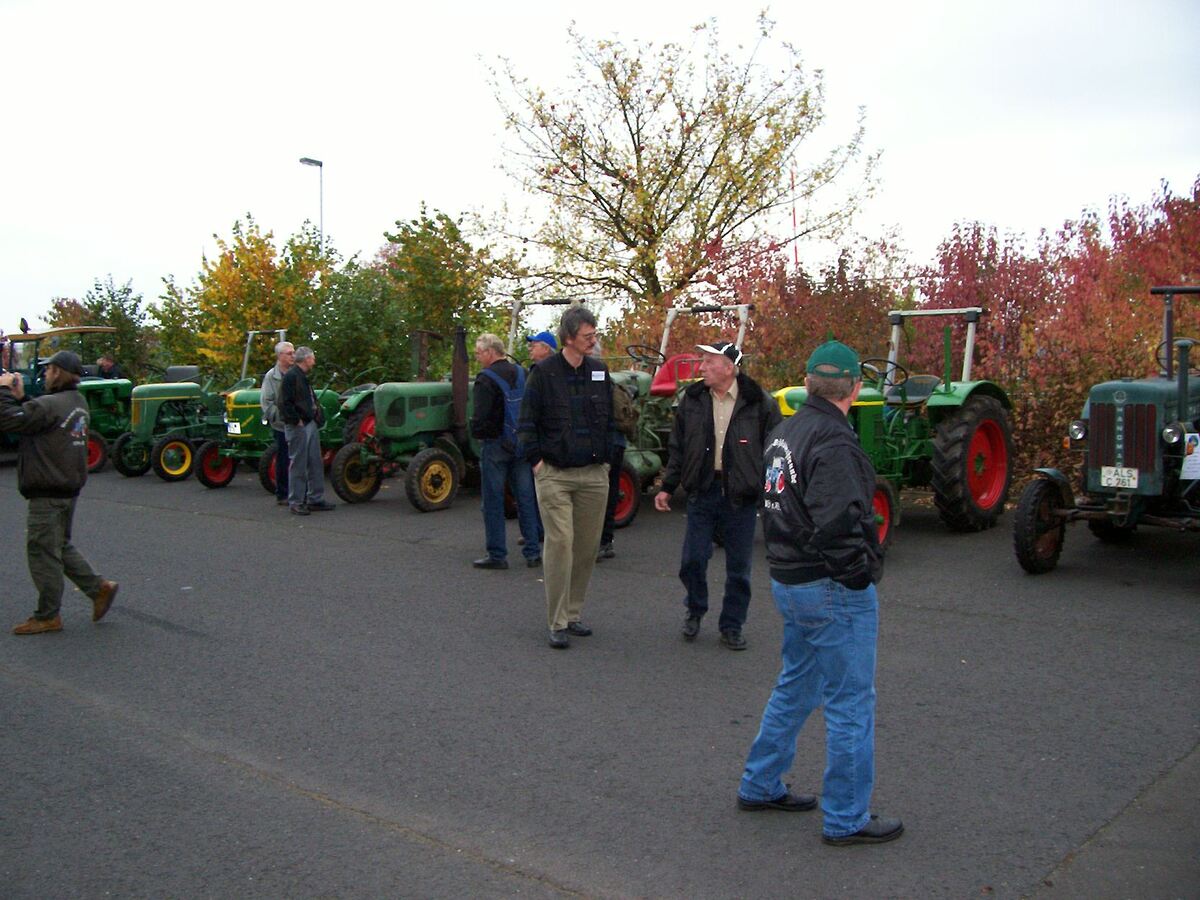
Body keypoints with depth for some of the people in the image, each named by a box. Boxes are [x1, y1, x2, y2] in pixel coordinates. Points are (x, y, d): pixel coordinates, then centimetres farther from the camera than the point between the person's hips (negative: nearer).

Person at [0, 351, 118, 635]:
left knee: (42, 553, 2)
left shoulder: (49, 405, -21)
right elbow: (34, 418, 14)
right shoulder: (77, 402, 9)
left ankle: (48, 616, 11)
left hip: (48, 493, -9)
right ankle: (99, 587, 18)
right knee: (61, 547, 22)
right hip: (69, 487, 9)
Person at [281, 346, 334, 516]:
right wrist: (297, 421, -18)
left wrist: (316, 415, 12)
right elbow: (286, 403, -19)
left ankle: (315, 500, 18)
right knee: (298, 465, -3)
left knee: (315, 464, 11)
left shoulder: (304, 377, 18)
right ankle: (295, 502, 4)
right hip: (297, 427, -10)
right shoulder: (290, 376, -12)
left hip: (311, 425, 10)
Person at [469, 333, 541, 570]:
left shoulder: (486, 379, -12)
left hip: (496, 445, -6)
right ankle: (533, 552, 12)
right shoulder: (522, 374, 9)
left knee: (493, 501, 2)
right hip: (522, 445, 6)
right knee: (526, 499, 10)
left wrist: (476, 432, 0)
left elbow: (481, 416, -19)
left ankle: (497, 555, 5)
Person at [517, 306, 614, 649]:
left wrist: (606, 459, 12)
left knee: (587, 546, 7)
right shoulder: (544, 372, -3)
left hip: (594, 475, 5)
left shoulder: (600, 371, 11)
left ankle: (574, 612, 22)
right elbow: (528, 422, -1)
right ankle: (558, 623, -2)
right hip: (555, 475, -4)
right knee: (560, 543, -9)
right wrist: (536, 461, -5)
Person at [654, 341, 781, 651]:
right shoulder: (692, 399, 4)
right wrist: (667, 487, 8)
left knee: (738, 567, 7)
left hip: (741, 496, -2)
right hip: (702, 491, 2)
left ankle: (732, 626, 23)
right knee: (692, 559, 4)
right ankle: (695, 610, 30)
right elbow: (677, 448, 10)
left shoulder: (760, 404, -6)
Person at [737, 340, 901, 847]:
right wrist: (860, 576, -14)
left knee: (796, 687, 23)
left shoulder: (786, 433, 10)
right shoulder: (834, 443, -20)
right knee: (851, 704, 3)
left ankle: (760, 786, 33)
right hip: (832, 589, -9)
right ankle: (846, 819, 14)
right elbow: (838, 525, -27)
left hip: (789, 581, 9)